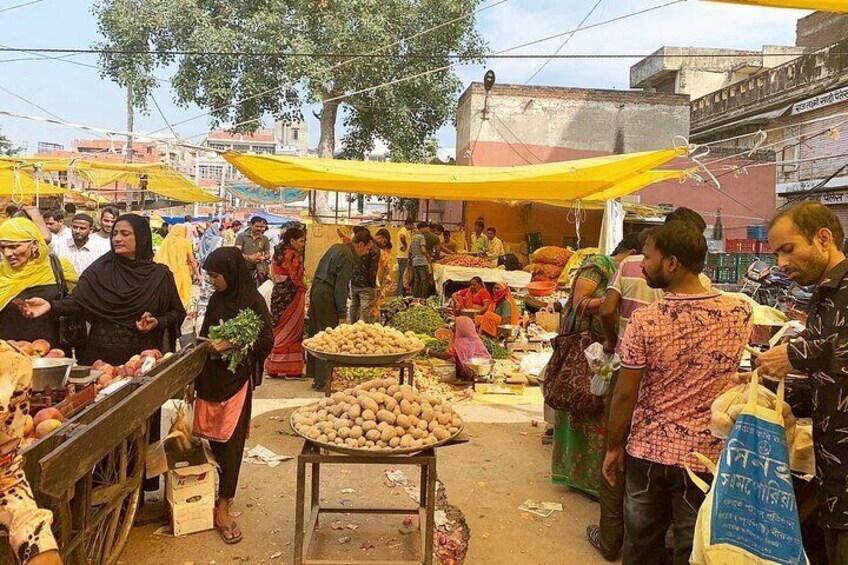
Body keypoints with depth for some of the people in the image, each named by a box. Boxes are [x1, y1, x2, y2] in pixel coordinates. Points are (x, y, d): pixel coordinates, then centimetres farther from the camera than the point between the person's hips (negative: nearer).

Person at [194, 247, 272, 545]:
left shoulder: (253, 300, -9)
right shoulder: (216, 299, 8)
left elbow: (266, 342, -10)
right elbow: (206, 335, 16)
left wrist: (230, 344, -19)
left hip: (236, 379, -5)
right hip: (210, 376, 5)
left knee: (231, 442, -1)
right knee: (213, 437, 10)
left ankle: (223, 508, 6)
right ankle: (220, 491, 28)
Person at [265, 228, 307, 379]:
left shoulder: (278, 253, 12)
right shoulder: (292, 255, -15)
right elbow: (297, 278, -18)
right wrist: (303, 286, 1)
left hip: (278, 294, 9)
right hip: (291, 297, -9)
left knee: (278, 330, 13)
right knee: (291, 332, -1)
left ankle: (274, 367, 19)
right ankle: (291, 369, 5)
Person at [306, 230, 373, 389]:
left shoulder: (336, 247, 12)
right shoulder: (348, 257, -16)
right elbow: (341, 286, -18)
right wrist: (342, 311, -12)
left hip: (316, 288, 10)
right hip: (327, 294, -10)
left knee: (314, 332, 18)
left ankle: (312, 372, 31)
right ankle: (322, 380, 1)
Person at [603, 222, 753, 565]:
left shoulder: (645, 321, -16)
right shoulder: (740, 313, -8)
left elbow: (624, 396, -11)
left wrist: (614, 448, 2)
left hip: (647, 452, -1)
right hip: (705, 456, 1)